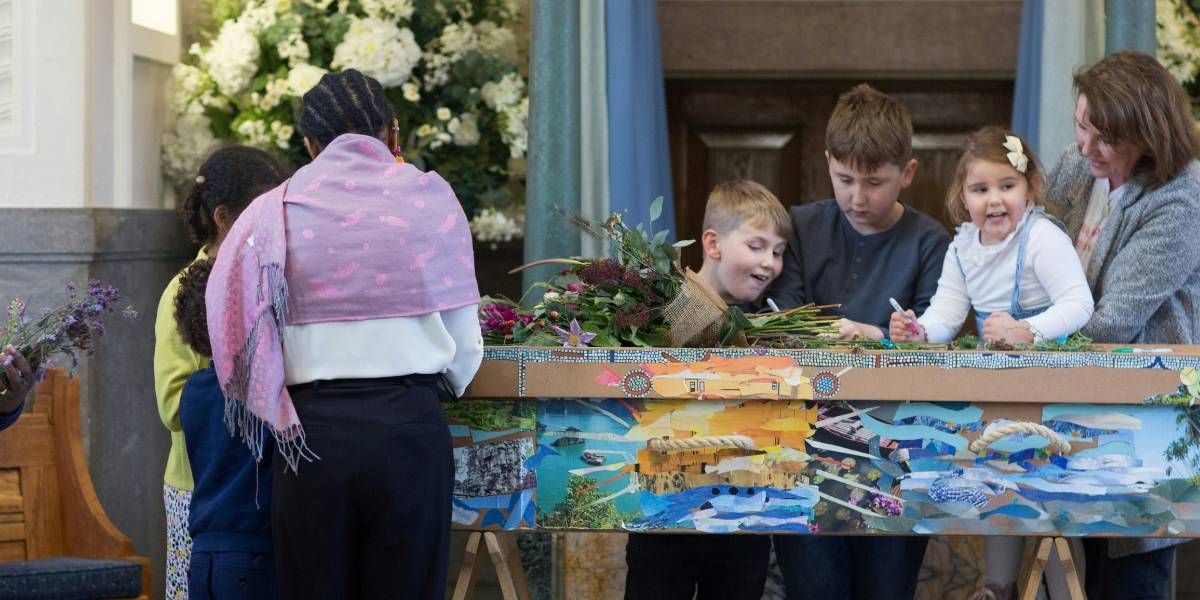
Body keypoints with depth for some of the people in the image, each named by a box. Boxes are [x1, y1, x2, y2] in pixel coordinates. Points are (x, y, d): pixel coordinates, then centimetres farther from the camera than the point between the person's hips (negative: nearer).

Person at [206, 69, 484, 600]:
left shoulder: (276, 210, 4)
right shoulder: (431, 198, 2)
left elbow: (234, 332, 1)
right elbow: (465, 345, 3)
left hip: (310, 434, 1)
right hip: (409, 428, -1)